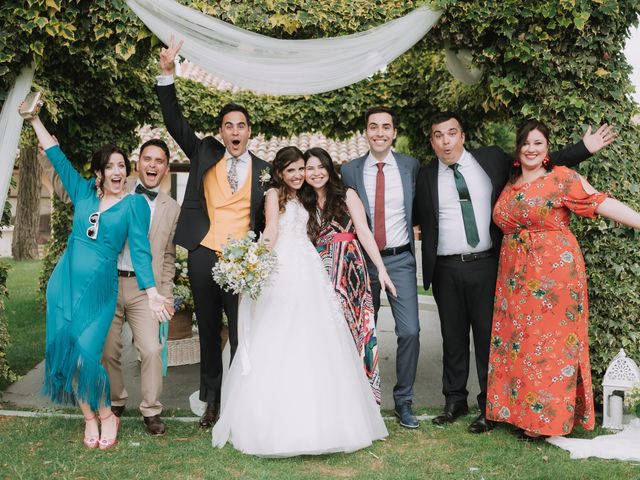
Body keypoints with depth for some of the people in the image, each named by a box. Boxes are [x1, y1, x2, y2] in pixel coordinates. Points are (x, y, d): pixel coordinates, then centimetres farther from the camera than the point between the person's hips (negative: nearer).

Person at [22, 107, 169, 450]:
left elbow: (139, 248, -6)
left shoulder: (134, 203, -1)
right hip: (65, 280, 4)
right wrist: (35, 118, 17)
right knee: (63, 350, 3)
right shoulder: (84, 192, 8)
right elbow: (57, 156, 14)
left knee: (86, 353, -13)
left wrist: (151, 291, -15)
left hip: (100, 286, -4)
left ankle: (104, 414, 9)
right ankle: (89, 417, 17)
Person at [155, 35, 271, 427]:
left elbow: (267, 219, 8)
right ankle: (211, 400, 22)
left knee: (241, 335, -1)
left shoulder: (263, 170, 6)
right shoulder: (205, 153, 9)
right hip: (203, 257, 2)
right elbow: (175, 121, 2)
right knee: (208, 332, 11)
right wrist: (167, 75, -9)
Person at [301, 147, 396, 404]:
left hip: (350, 271, -3)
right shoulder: (305, 204, 15)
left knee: (351, 328, -6)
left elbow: (364, 232, -3)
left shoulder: (347, 195, 4)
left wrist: (381, 269, -10)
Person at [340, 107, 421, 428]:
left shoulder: (411, 166, 2)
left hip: (400, 260, 0)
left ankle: (403, 401, 9)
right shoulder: (349, 171, 2)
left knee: (409, 331, -8)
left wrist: (413, 225, 3)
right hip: (363, 260, 1)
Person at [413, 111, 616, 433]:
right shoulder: (426, 176, 6)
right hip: (446, 271, 1)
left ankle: (489, 408, 13)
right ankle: (455, 401, 24)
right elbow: (418, 217, 10)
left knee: (488, 336, 2)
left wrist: (585, 148, 7)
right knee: (453, 338, 10)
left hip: (486, 265, -1)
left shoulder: (492, 160, 5)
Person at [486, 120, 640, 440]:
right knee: (517, 342, 7)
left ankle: (547, 416, 10)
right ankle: (521, 411, 18)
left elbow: (602, 204, -10)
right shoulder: (509, 185, 14)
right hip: (515, 278, 6)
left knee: (550, 344, -1)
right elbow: (503, 222, 26)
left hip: (555, 273, -5)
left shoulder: (562, 178, -3)